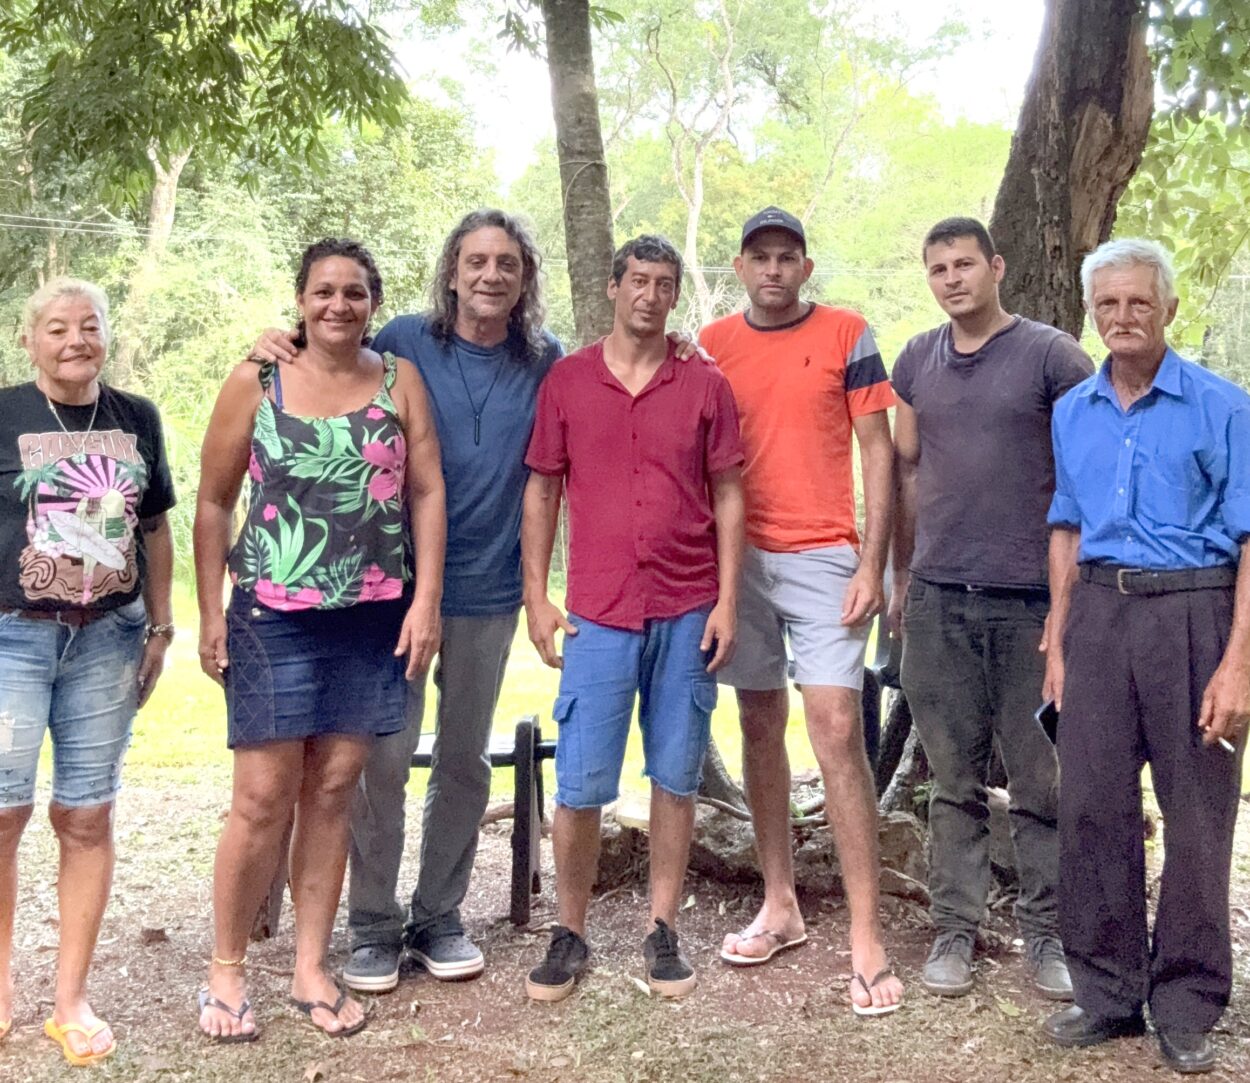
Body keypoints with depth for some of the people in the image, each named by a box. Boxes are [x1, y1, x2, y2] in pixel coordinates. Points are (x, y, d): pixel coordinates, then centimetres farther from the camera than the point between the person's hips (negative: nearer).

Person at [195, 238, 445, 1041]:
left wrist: (426, 599, -4)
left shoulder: (400, 382, 5)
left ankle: (311, 968, 20)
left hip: (374, 619, 2)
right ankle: (227, 969, 14)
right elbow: (214, 503, 4)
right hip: (272, 617, -2)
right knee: (264, 798, -2)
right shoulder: (255, 383, 1)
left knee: (333, 792, 8)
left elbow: (427, 493, 3)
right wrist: (210, 614, 0)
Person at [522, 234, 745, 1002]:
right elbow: (542, 490, 7)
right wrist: (536, 597, 1)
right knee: (579, 785, 0)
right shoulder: (567, 380, 5)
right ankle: (570, 936, 16)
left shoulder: (706, 386, 5)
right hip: (598, 614, 0)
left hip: (687, 613, 1)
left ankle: (664, 932, 20)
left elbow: (728, 497, 6)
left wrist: (727, 602, -1)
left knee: (676, 777, 7)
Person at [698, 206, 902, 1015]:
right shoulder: (712, 346, 8)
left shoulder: (847, 335, 0)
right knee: (761, 726, 10)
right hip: (739, 556, 4)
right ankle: (781, 906, 23)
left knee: (837, 732, -9)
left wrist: (872, 564, -9)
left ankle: (867, 937, -4)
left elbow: (877, 451, -1)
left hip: (824, 559, -4)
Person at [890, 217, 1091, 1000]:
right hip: (938, 599, 3)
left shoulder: (1052, 355, -1)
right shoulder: (917, 362, 11)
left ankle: (1047, 931, 17)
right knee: (955, 780, 8)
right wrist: (901, 576, 13)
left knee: (1042, 780, 4)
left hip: (1032, 600, -3)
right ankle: (955, 927, 18)